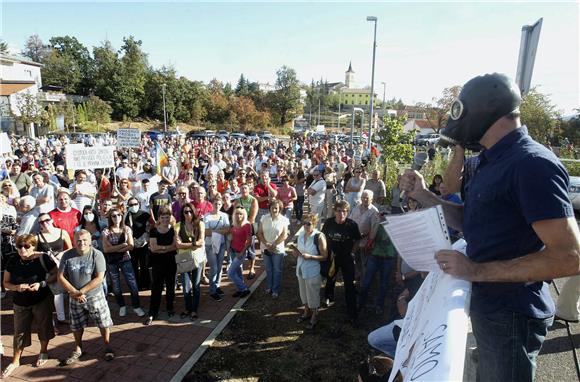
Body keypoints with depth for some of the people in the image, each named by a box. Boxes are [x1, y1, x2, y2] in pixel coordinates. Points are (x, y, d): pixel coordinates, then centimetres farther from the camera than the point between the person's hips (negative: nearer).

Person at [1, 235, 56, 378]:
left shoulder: (43, 258, -15)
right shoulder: (13, 262, -5)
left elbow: (55, 274, -9)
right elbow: (6, 283, 2)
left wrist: (41, 284, -23)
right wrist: (17, 287, -18)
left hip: (42, 300, -2)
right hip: (20, 303, 2)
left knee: (43, 326, 13)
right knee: (19, 331, 9)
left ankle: (43, 352, 37)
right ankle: (15, 361, 28)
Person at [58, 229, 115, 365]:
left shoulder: (97, 255, -16)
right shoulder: (67, 255, -8)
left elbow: (99, 278, -19)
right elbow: (61, 277, -6)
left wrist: (81, 291, -19)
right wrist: (75, 292, -15)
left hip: (95, 296, -3)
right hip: (74, 298, 3)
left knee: (104, 323, 7)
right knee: (77, 326, 19)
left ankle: (107, 347, 28)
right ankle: (78, 350, 40)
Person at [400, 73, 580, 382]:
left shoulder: (533, 163, -22)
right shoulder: (493, 162, 8)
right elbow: (471, 223, 13)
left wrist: (477, 271, -28)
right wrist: (424, 196, 1)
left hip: (511, 316, -9)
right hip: (489, 308, 9)